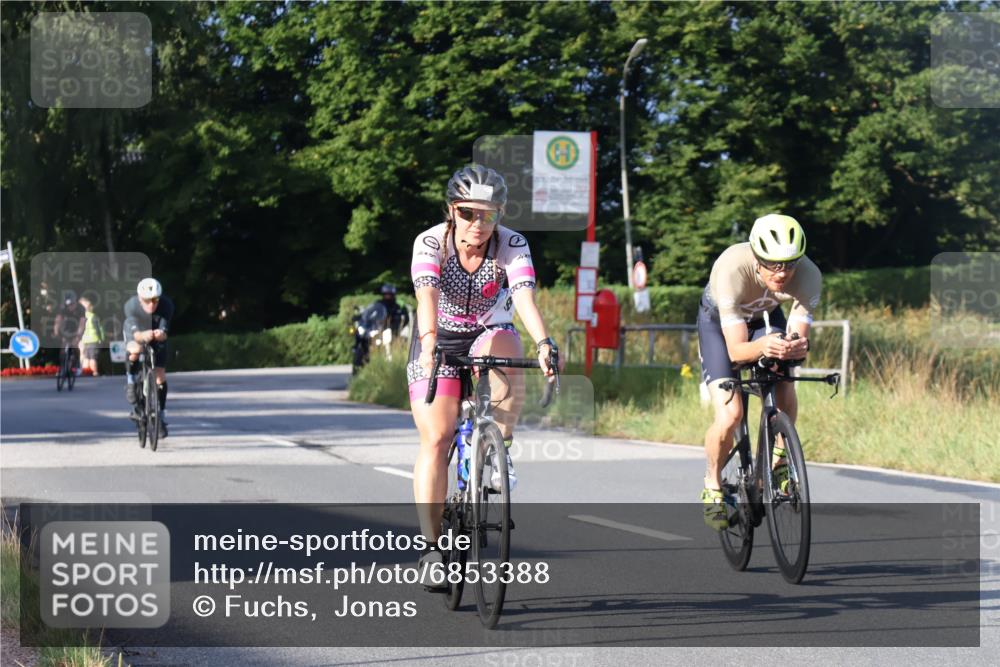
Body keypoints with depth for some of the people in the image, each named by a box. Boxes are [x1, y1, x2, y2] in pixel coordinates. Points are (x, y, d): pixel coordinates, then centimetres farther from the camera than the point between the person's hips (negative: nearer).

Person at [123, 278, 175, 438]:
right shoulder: (131, 306, -35)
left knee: (160, 375, -6)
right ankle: (130, 381, -8)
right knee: (135, 351, -36)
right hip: (135, 333, -1)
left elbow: (164, 332, -34)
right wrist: (143, 335, -62)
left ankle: (161, 416, 8)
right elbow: (135, 333, -39)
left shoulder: (166, 306, -33)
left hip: (157, 336, 1)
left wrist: (160, 334, -59)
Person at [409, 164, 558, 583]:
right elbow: (427, 296, -37)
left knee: (504, 345, -36)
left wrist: (543, 343, -51)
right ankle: (431, 546, -9)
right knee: (436, 438, -13)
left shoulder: (512, 246, -18)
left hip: (487, 335, 1)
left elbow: (525, 298, -33)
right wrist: (429, 343, -55)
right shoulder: (431, 243, -20)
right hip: (439, 342, -1)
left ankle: (500, 450, -23)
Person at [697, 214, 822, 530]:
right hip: (718, 320, -3)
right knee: (729, 415, -20)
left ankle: (777, 462, 5)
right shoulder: (732, 269, -40)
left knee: (785, 396, -23)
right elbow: (736, 350, -40)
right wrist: (763, 346, -61)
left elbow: (798, 337, -31)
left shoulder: (808, 276, -32)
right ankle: (712, 486, 6)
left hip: (766, 317, 3)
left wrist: (797, 347, -55)